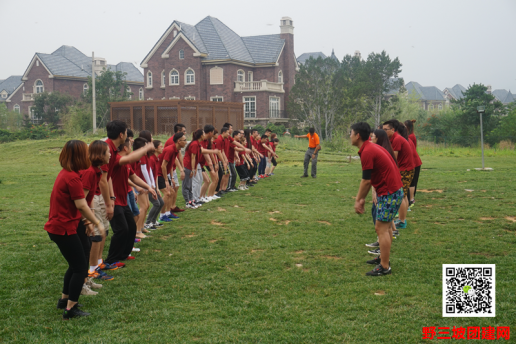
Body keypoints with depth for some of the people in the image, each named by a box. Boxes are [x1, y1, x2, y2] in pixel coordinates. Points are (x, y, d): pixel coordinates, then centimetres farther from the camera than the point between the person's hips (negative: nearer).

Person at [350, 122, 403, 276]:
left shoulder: (367, 152, -19)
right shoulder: (372, 147, 13)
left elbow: (366, 181, -17)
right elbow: (370, 179, 18)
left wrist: (358, 200, -6)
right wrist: (362, 199, 19)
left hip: (389, 193, -10)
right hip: (394, 190, 10)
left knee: (381, 229, -5)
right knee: (386, 227, 19)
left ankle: (384, 267, 0)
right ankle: (385, 258, 30)